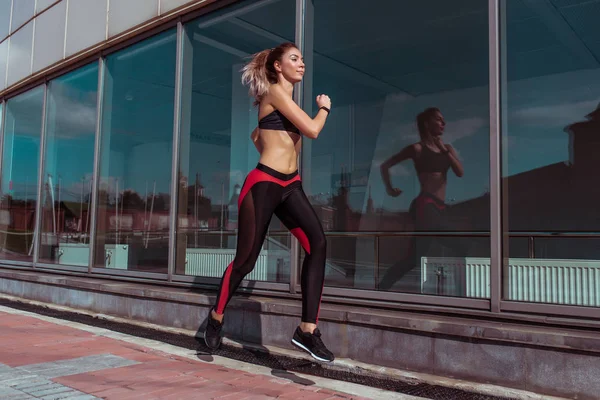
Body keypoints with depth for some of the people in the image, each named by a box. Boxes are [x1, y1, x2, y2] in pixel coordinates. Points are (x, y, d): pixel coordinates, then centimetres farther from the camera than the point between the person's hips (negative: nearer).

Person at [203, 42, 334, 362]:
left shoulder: (286, 100, 20)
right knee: (246, 258, 0)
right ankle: (216, 317, 26)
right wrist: (325, 107, 3)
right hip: (263, 185, -8)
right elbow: (312, 130, -16)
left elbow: (256, 135, 33)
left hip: (290, 185, 8)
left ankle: (308, 330, -14)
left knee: (317, 243, -15)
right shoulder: (274, 92, -6)